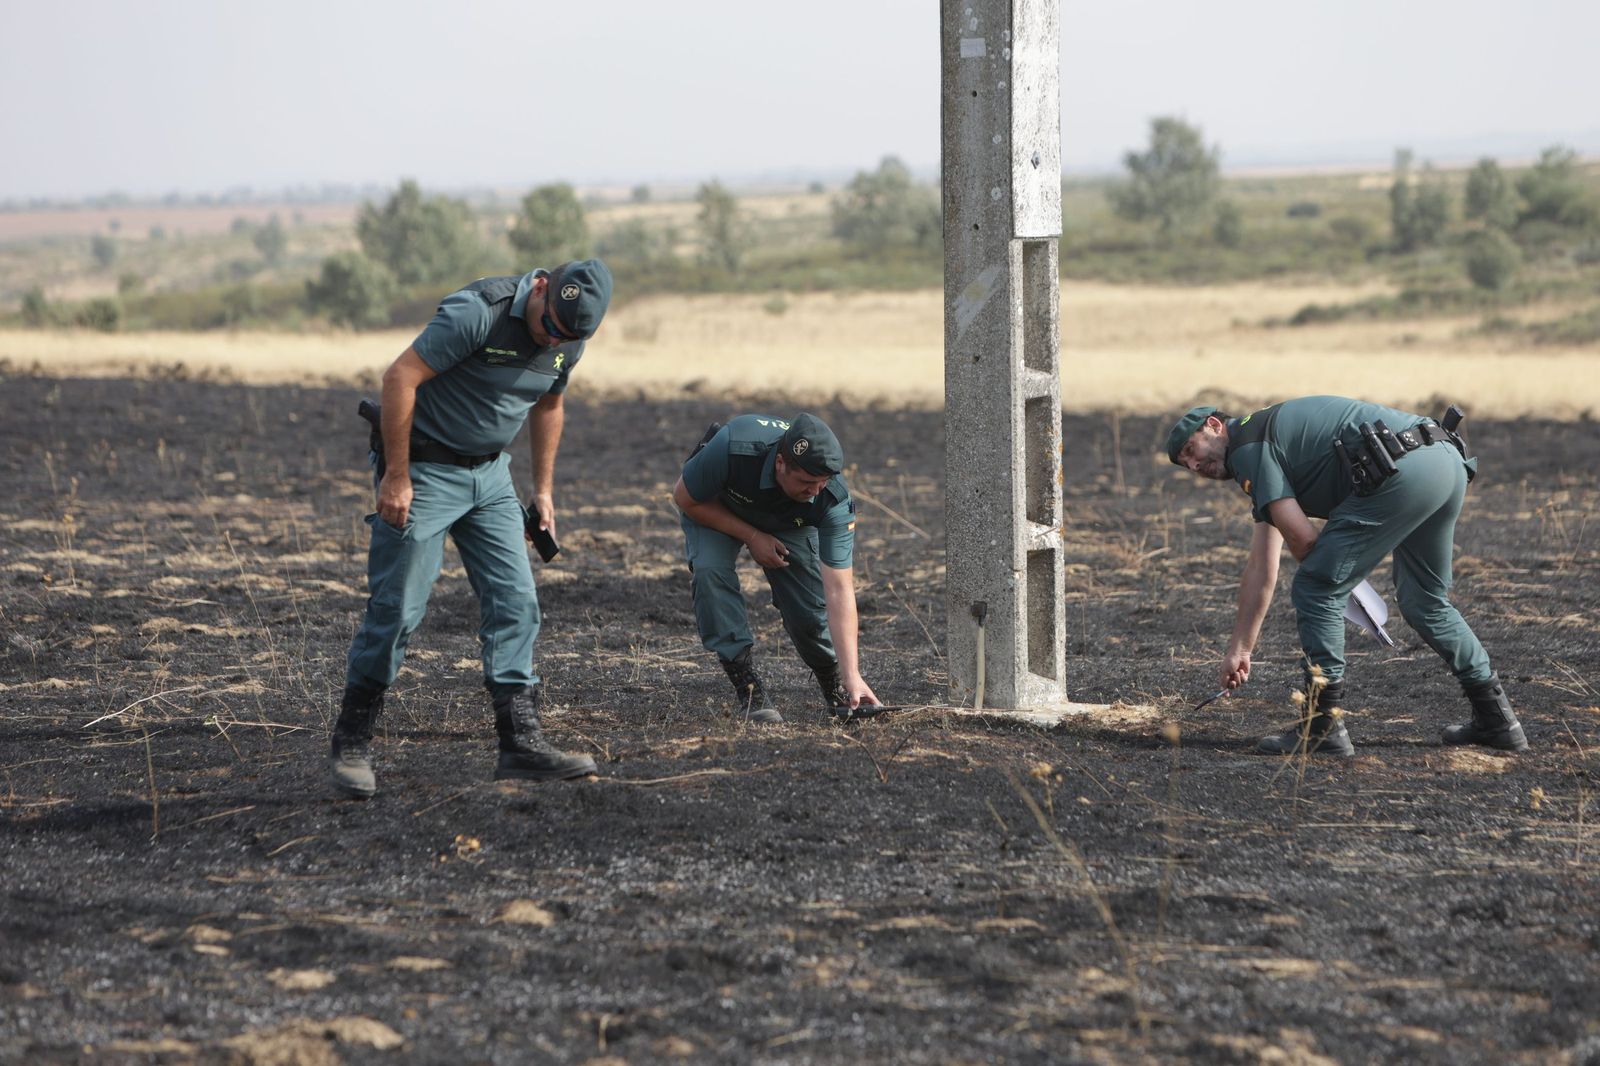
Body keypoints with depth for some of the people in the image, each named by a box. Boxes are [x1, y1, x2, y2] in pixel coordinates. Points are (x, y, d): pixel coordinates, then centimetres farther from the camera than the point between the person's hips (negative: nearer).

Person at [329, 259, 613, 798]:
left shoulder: (568, 338, -1)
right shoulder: (479, 312, -25)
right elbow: (401, 376, -24)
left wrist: (543, 488, 18)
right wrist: (396, 478, -22)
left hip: (490, 474, 7)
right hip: (424, 469, -7)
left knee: (515, 603, -2)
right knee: (396, 608, -6)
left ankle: (521, 740, -1)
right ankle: (351, 742, 7)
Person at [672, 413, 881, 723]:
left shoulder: (833, 499, -36)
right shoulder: (732, 448, -43)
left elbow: (839, 592, -35)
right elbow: (685, 497, -22)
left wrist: (852, 676, -41)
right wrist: (752, 537, -26)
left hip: (788, 522, 1)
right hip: (713, 507, -1)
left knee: (810, 606, -13)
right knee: (711, 571, -30)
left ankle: (835, 685, 19)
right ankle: (749, 690, -20)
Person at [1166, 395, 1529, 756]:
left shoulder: (1247, 446, 4)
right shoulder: (1271, 440, 32)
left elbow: (1302, 539, -5)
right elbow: (1262, 568, 34)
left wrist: (1328, 574, 16)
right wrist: (1238, 650, 36)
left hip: (1403, 471, -10)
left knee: (1315, 591, 1)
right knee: (1425, 600, 27)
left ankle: (1323, 728, 3)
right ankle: (1496, 718, 32)